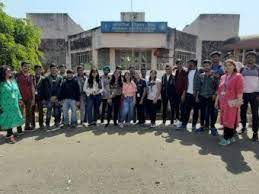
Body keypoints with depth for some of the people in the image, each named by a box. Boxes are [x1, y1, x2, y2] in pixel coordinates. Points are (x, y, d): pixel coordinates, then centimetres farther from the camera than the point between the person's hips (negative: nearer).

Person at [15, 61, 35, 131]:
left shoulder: (30, 76, 9)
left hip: (29, 97, 4)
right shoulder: (17, 75, -3)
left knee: (29, 113, 11)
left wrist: (33, 98, 6)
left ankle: (28, 125, 21)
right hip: (21, 98, -4)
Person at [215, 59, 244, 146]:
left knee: (230, 120, -3)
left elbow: (239, 90, -10)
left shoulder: (238, 76, -3)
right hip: (223, 102, 7)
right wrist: (217, 100, 16)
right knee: (225, 120, 10)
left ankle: (227, 138, 5)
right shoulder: (223, 77, 16)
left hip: (232, 103, -7)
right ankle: (231, 137, 23)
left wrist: (238, 101, -16)